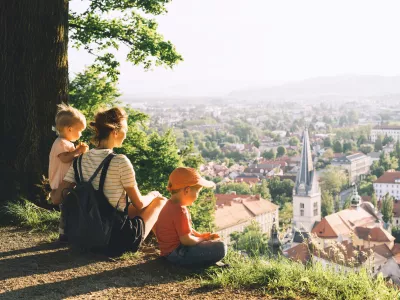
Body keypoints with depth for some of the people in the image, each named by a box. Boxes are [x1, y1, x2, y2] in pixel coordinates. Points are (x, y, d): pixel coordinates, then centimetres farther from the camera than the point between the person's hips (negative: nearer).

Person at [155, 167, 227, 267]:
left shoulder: (172, 205, 9)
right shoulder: (179, 210, -24)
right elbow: (186, 239, -24)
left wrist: (200, 235, 9)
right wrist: (202, 239, -6)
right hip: (176, 254, -11)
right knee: (220, 248, -20)